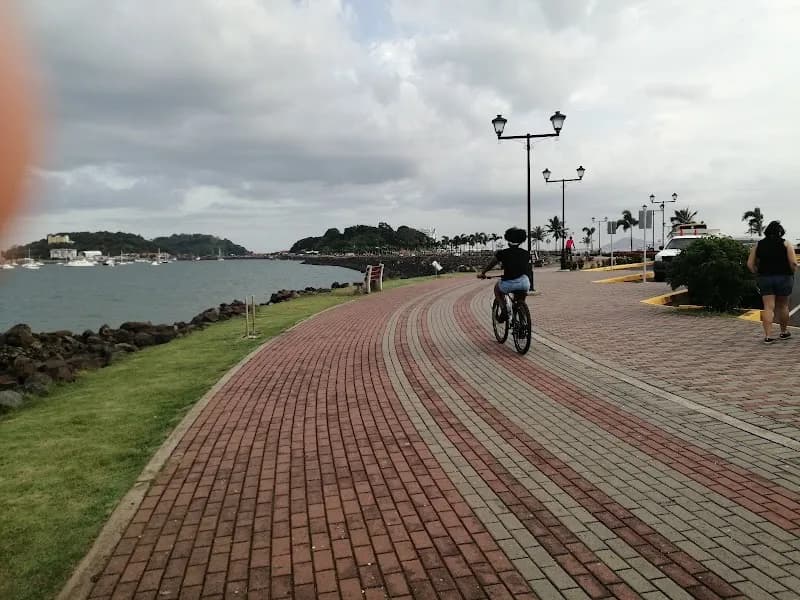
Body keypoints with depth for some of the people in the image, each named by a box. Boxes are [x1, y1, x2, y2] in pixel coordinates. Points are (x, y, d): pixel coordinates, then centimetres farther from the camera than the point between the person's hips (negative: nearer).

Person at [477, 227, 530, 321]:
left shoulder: (502, 253, 7)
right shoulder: (526, 254, 13)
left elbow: (490, 265, 20)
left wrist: (482, 273, 38)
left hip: (508, 284, -2)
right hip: (524, 284, 2)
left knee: (497, 288, 30)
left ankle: (503, 310, 12)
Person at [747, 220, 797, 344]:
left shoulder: (758, 245, 5)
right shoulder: (786, 244, -2)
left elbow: (750, 264, 1)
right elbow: (793, 263, -11)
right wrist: (792, 273, 6)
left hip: (765, 278, 1)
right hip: (783, 278, -1)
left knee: (768, 307, 1)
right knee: (782, 306, 14)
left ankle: (768, 336, -7)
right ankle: (784, 332, 29)